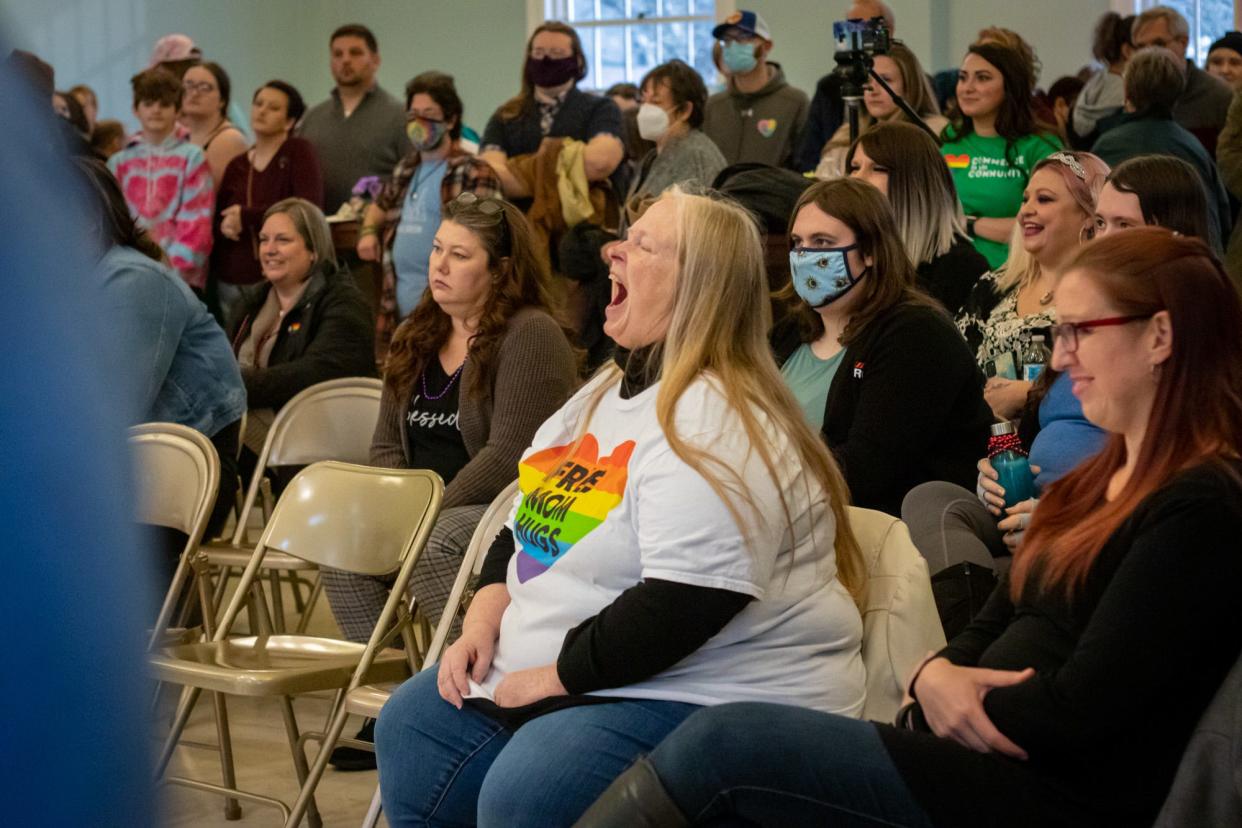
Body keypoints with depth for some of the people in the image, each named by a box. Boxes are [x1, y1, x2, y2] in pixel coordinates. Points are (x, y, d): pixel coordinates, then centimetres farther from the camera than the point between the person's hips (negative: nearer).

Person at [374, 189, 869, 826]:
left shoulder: (713, 425, -21)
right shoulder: (607, 392, 12)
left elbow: (683, 606, -30)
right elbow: (527, 526, 20)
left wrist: (554, 676, -20)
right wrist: (484, 622, 3)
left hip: (715, 698, -10)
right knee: (410, 727, 9)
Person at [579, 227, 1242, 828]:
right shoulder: (1101, 480, 19)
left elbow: (1079, 710, -17)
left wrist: (966, 704, -3)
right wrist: (937, 675, -6)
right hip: (979, 756, 8)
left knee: (723, 741, -16)